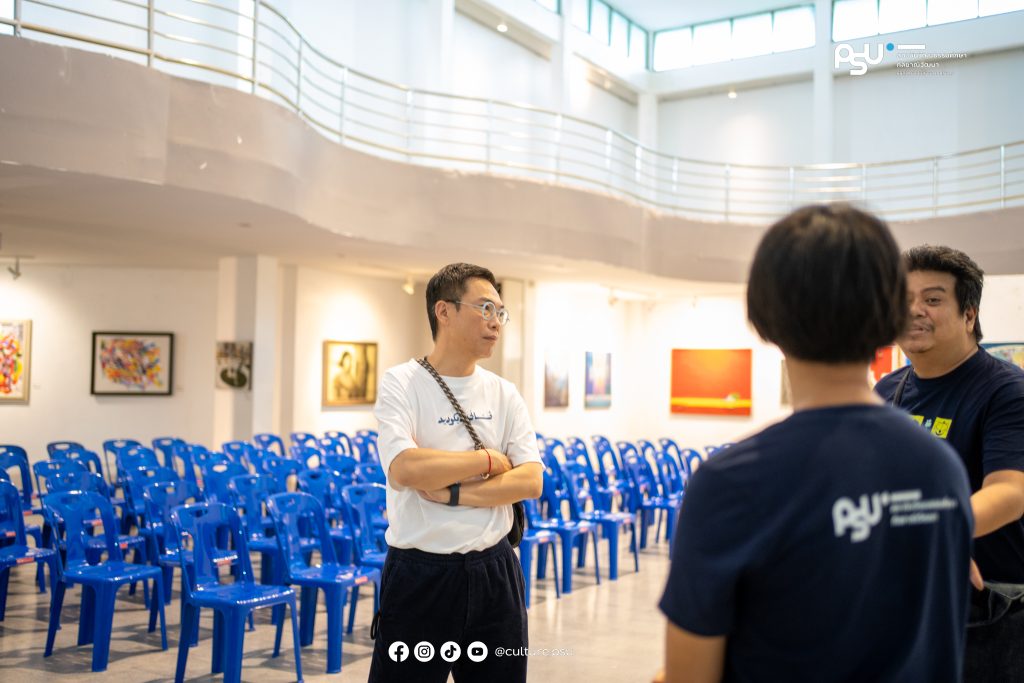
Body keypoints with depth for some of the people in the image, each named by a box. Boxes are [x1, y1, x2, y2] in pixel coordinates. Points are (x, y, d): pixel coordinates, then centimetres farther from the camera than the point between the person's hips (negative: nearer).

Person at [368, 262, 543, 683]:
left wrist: (454, 493, -15)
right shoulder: (401, 384, -8)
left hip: (493, 570, 4)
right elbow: (405, 470, -23)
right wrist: (488, 460, -12)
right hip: (420, 573, -4)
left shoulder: (504, 394, 5)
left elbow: (531, 481, -4)